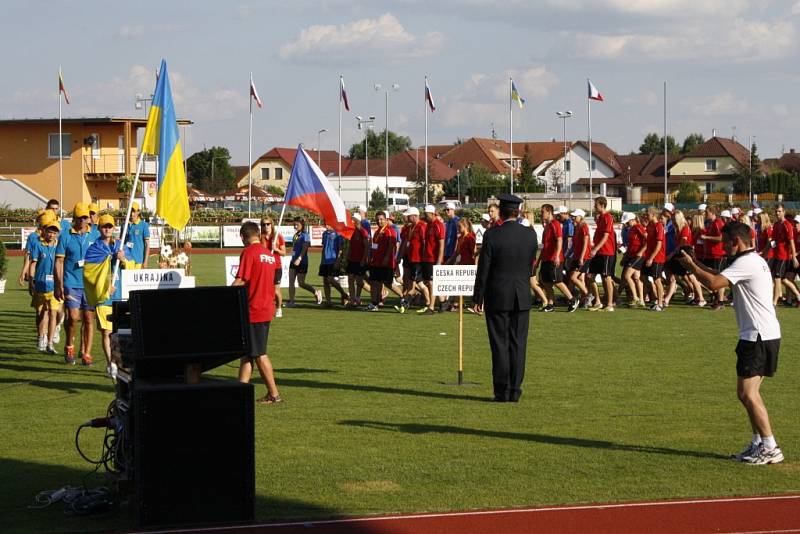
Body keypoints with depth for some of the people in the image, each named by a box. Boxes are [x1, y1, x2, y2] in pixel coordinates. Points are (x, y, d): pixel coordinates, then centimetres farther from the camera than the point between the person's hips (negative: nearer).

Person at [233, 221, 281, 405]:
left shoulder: (248, 253, -13)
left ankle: (274, 394, 3)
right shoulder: (269, 255, 10)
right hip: (266, 310, 8)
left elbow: (240, 281, -18)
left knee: (259, 354, 0)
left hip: (253, 311, -8)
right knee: (247, 353, 12)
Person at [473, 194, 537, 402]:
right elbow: (530, 267, 10)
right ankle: (514, 390, 7)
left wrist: (478, 297, 0)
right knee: (518, 344, 7)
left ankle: (502, 391, 2)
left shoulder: (492, 235, -11)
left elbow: (483, 269, -8)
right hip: (522, 298, 3)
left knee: (500, 345, 2)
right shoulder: (530, 235, -1)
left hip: (497, 298, -3)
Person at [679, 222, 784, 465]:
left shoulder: (746, 263, -15)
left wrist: (691, 266, -10)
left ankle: (770, 448, -10)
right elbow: (721, 278, 22)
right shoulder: (755, 261, 18)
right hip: (764, 335, 10)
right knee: (748, 393, 13)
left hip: (758, 337, -10)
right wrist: (696, 265, 12)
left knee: (747, 393, -10)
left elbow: (714, 283, -24)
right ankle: (758, 443, 16)